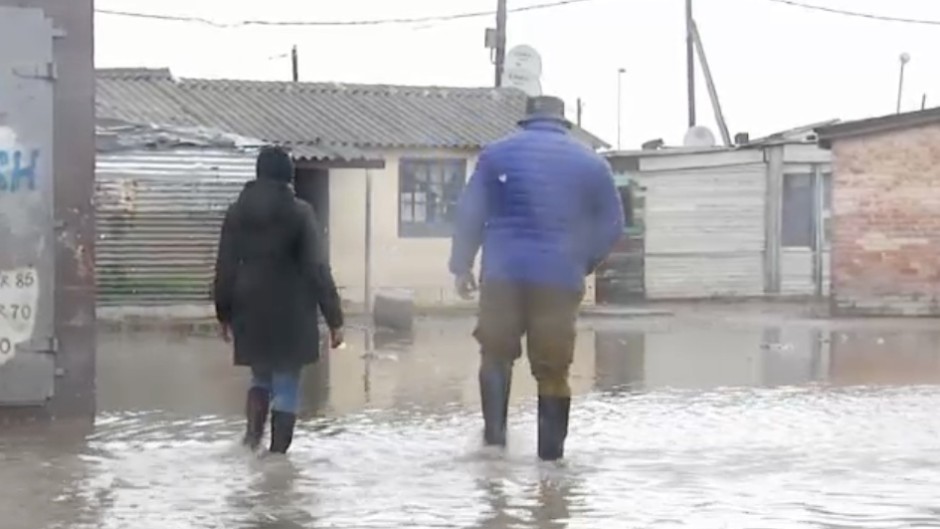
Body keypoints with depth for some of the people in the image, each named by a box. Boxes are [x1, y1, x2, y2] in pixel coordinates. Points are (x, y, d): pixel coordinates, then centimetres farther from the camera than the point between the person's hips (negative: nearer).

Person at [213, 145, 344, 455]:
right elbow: (317, 268, -10)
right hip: (291, 313, -4)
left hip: (251, 312, 4)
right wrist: (334, 319, -6)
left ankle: (253, 433, 0)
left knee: (261, 376, 22)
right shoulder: (299, 212, -8)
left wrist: (224, 313, 18)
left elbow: (225, 267, 7)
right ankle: (278, 453, 1)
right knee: (286, 384, 5)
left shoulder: (237, 212, 3)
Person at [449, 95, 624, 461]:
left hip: (504, 273, 0)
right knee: (553, 368, 6)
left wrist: (462, 266, 10)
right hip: (560, 279, 0)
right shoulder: (590, 163, 10)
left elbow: (469, 213, 3)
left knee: (496, 353, 17)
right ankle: (551, 452, 5)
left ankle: (494, 432, 3)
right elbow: (611, 226, 11)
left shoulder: (498, 153, 7)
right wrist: (581, 265, 22)